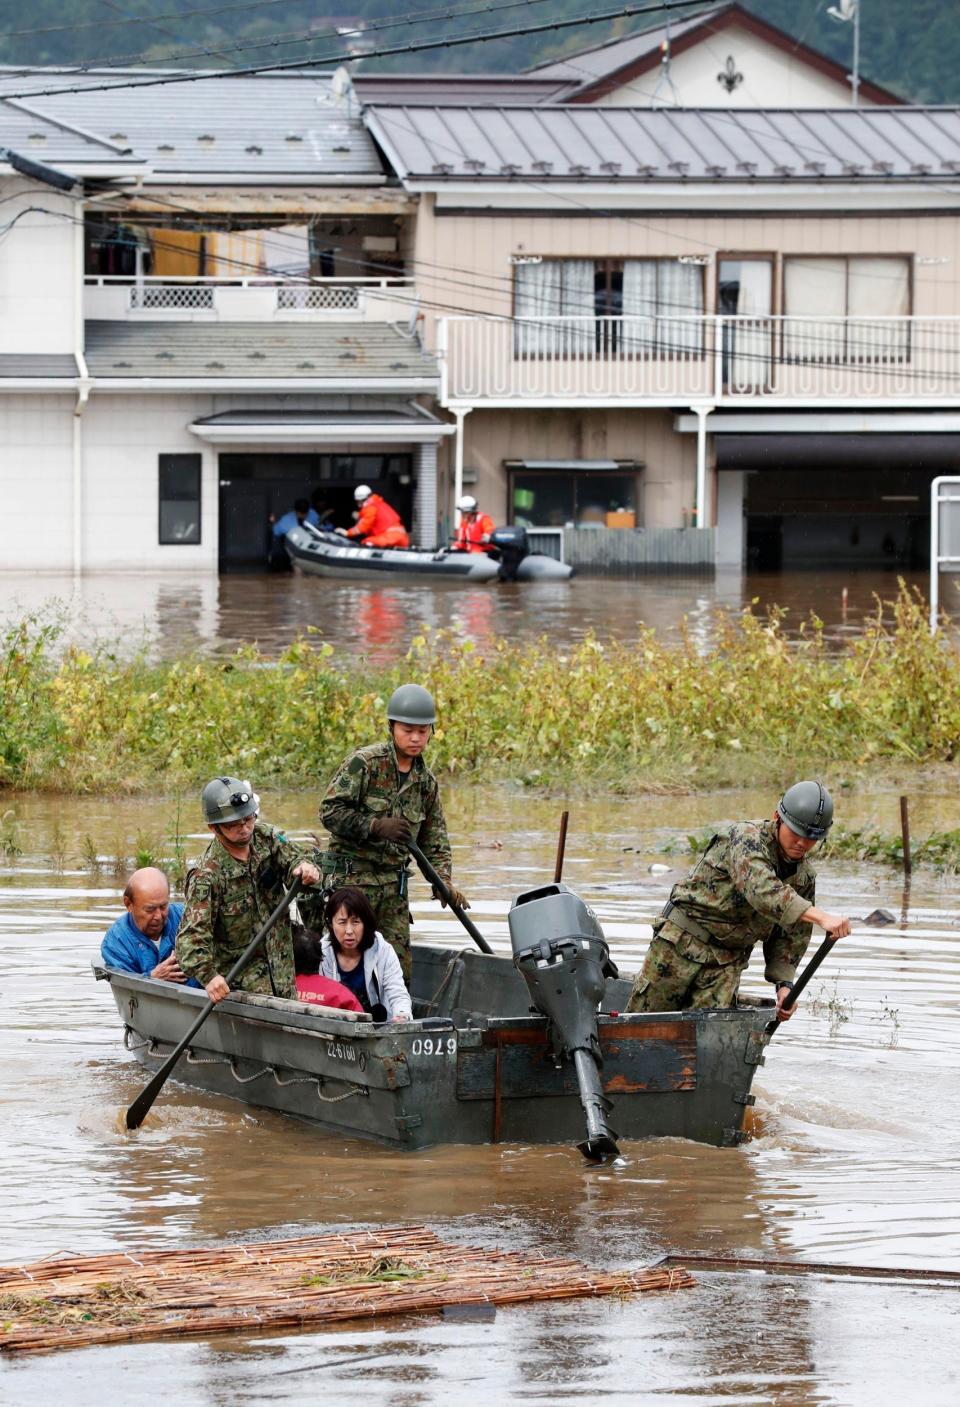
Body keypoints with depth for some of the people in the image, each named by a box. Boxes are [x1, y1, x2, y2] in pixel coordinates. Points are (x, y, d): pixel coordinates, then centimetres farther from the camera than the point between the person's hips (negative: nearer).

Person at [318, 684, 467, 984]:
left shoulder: (426, 781, 11)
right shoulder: (364, 763, -9)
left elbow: (434, 838, 16)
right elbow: (330, 810, -14)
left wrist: (443, 881, -1)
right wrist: (377, 827, -24)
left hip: (393, 884, 6)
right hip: (351, 877, -6)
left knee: (400, 968, 6)